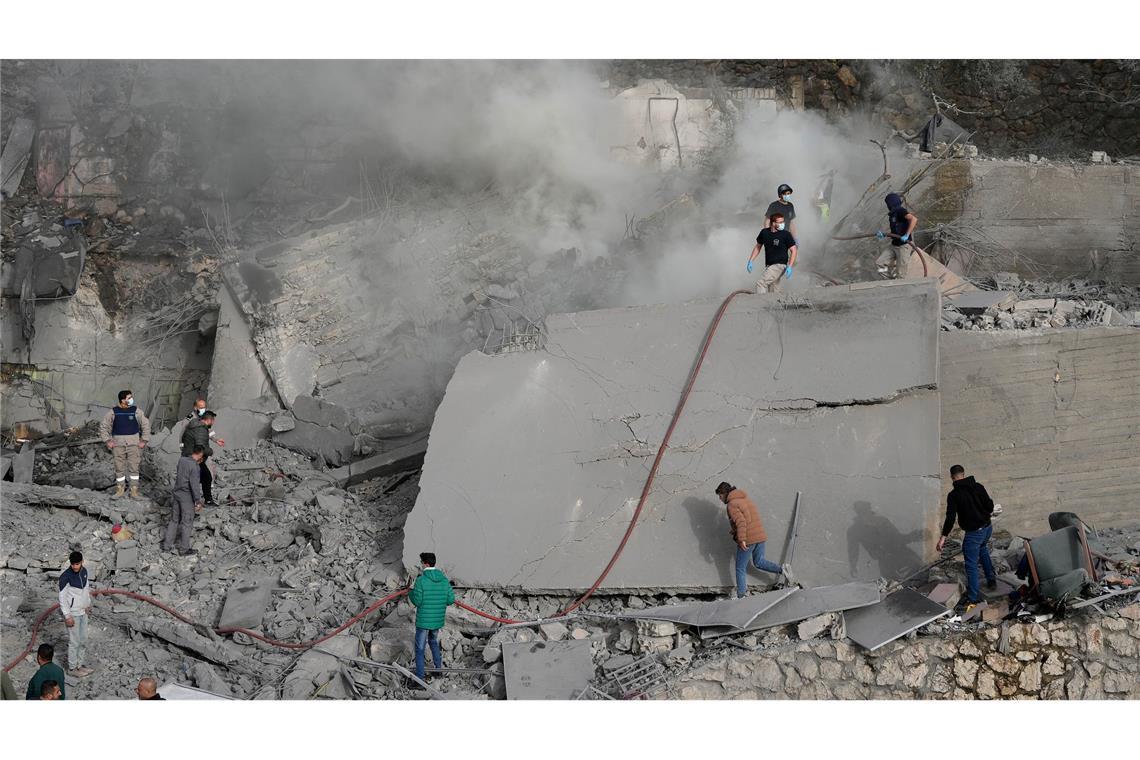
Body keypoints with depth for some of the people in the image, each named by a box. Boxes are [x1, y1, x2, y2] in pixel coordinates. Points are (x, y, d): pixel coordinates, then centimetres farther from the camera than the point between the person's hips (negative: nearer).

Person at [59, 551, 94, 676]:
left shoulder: (84, 571, 0)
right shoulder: (65, 577, -22)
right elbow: (62, 598, -18)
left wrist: (88, 604, 17)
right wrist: (67, 616, -18)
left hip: (82, 612, 7)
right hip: (72, 614, -7)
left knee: (83, 640, 16)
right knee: (74, 642, 2)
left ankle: (79, 665, 30)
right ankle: (72, 668, 16)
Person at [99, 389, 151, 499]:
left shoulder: (136, 411, 2)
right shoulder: (113, 413, 1)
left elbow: (146, 425, 9)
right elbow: (103, 426, 8)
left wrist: (144, 441, 2)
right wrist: (107, 441, 1)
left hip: (133, 443, 0)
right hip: (118, 444, 0)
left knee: (134, 467, -1)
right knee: (119, 468, 5)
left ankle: (134, 490, 2)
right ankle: (120, 489, 14)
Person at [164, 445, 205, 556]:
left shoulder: (182, 460, 1)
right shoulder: (194, 467, -21)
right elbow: (194, 485, -22)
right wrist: (198, 501, -16)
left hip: (177, 493, 7)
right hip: (187, 497, -7)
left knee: (174, 520, 18)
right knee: (187, 523, 5)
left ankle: (167, 545, 23)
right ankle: (184, 549, 14)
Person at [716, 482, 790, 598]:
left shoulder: (732, 505, -10)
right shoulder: (745, 499, 18)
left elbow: (740, 521, -24)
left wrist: (741, 540, -27)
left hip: (747, 540, -8)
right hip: (760, 536, 8)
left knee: (740, 568, 6)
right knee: (759, 562, 22)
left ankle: (740, 596, 9)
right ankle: (781, 570, 1)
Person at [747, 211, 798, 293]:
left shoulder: (786, 234, -11)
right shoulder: (764, 232, 2)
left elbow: (794, 250, -7)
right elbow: (758, 247, 16)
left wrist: (789, 267, -18)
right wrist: (750, 261, 9)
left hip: (779, 265, -6)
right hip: (768, 266, 6)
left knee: (760, 283, -19)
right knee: (773, 293, 10)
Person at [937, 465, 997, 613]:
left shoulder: (954, 495, -14)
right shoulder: (978, 487, -1)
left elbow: (950, 517, -19)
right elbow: (990, 506, 2)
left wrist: (943, 536, -17)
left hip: (973, 533, -6)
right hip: (987, 528, 6)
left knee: (971, 565, 0)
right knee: (983, 550, 34)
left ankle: (973, 598, 2)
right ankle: (991, 580, 38)